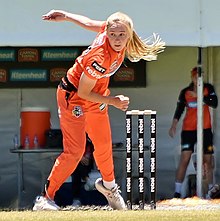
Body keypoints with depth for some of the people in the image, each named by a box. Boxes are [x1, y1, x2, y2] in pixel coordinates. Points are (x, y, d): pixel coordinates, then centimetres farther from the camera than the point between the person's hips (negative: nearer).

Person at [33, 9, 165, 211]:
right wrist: (112, 101, -21)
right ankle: (45, 199, -5)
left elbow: (88, 23, 1)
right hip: (73, 99, -8)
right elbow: (83, 92, -26)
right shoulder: (101, 58, -37)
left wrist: (65, 16, 15)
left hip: (96, 98, 8)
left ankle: (108, 185, 47)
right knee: (74, 152, -14)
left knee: (104, 145, 21)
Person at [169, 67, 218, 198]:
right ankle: (177, 192, -12)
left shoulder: (208, 88, 3)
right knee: (185, 158, -12)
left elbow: (214, 104, -11)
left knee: (208, 160, 3)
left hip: (205, 129, 1)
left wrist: (199, 96, -19)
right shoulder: (185, 92, 4)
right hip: (189, 129, -1)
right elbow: (179, 110, 5)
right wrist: (174, 125, -7)